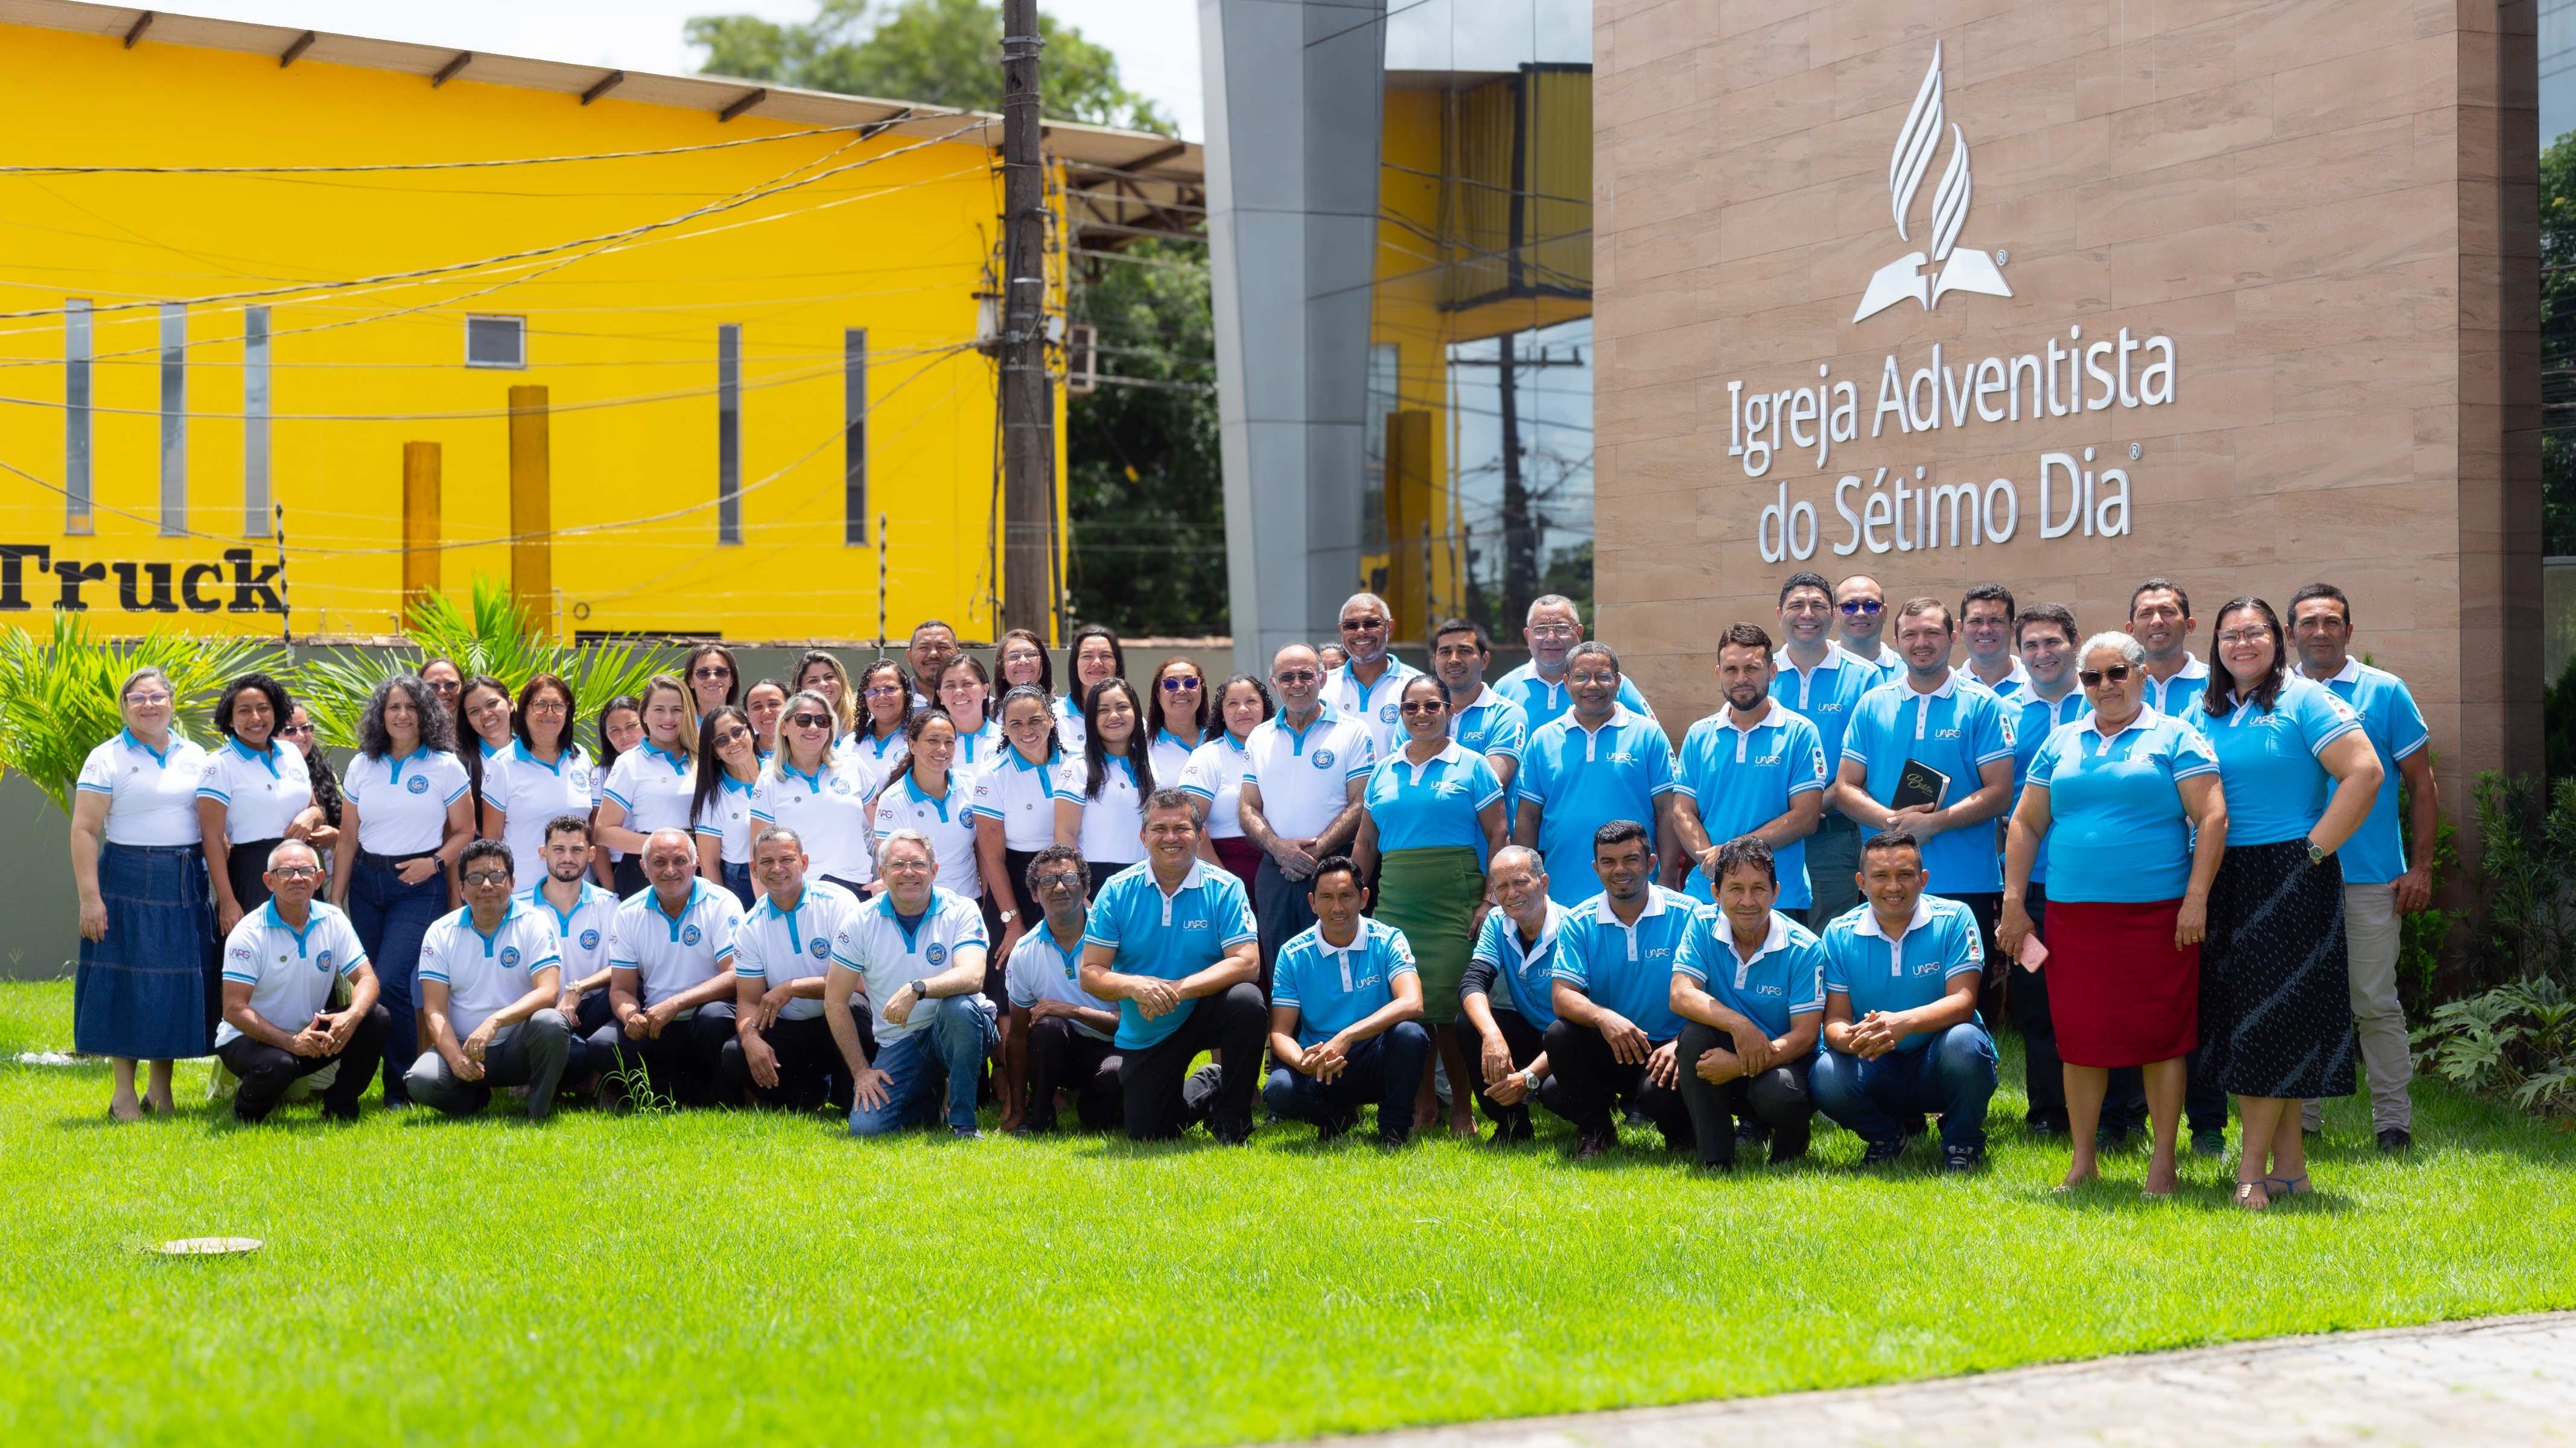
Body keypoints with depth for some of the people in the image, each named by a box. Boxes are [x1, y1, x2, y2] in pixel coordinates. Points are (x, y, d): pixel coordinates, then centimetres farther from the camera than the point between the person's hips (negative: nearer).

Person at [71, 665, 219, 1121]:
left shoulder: (195, 757, 10)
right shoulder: (106, 759, -3)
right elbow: (84, 830, -8)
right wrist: (89, 897, -16)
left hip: (186, 884, 4)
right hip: (128, 881, -4)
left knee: (177, 985, 5)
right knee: (127, 984, -2)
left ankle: (161, 1089, 15)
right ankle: (124, 1092, 5)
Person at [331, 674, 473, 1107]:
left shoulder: (445, 767, 0)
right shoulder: (362, 767, 9)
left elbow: (464, 832, 2)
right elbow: (348, 839, 10)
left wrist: (436, 861, -15)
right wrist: (335, 900, 7)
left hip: (419, 886, -4)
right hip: (366, 883, 4)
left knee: (391, 982, -17)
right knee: (365, 984, 2)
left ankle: (401, 1088, -6)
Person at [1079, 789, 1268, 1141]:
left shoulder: (1224, 888, -13)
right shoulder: (1117, 892, -9)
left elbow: (1246, 962, -22)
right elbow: (1090, 974, -10)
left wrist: (1180, 989, -33)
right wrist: (1135, 986, -32)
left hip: (1205, 1013, -2)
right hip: (1145, 1035, 2)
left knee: (1246, 1000, -33)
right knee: (1145, 1134, 0)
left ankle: (1231, 1120, -11)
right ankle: (1208, 1089, 34)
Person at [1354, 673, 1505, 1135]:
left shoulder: (1471, 767, 2)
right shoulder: (1384, 772, 15)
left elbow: (1497, 836, -1)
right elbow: (1366, 842, 18)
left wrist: (1490, 902, -9)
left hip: (1454, 901, -4)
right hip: (1395, 902, 4)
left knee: (1450, 1006, -9)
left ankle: (1461, 1107, 0)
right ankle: (1423, 1102, 12)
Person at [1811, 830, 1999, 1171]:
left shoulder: (1953, 919, -7)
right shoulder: (1840, 934, 0)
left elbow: (1962, 1001, -17)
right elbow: (1835, 1019, -5)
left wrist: (1905, 1022, -37)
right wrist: (1850, 1037, -32)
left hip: (1940, 1065, -2)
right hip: (1878, 1069, 2)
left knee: (1961, 1041, -35)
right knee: (1826, 1076, -29)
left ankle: (1962, 1143, -5)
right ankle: (1886, 1137, 7)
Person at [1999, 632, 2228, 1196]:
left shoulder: (2174, 739, 3)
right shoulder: (2061, 743, 14)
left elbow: (2213, 817, -4)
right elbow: (2026, 824, 16)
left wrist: (2196, 899, -12)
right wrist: (2013, 903, 8)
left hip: (2157, 913, -3)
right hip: (2074, 913, 3)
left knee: (2162, 1037, 0)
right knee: (2079, 1037, 5)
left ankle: (2162, 1162, 9)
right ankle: (2082, 1163, 16)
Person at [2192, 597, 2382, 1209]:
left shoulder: (2303, 700, -6)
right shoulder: (2205, 713, 12)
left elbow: (2364, 773, -14)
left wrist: (2314, 850, -15)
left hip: (2289, 877, -6)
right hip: (2224, 882, 6)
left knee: (2272, 1013, -6)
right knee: (2235, 1014, 6)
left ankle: (2252, 1168, -4)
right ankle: (2289, 1161, 13)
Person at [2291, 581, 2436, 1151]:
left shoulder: (2385, 692, 0)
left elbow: (2422, 784, 2)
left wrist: (2420, 868, -4)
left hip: (2370, 879, -3)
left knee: (2376, 1002, 0)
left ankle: (2393, 1120, 8)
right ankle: (2301, 1116, 17)